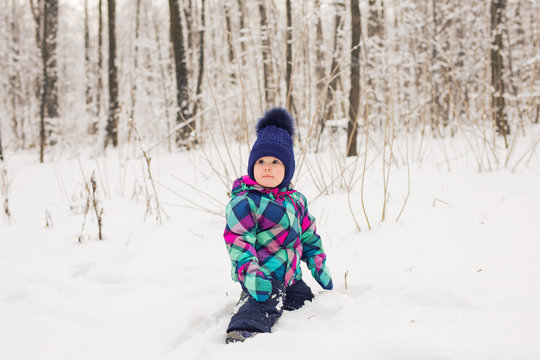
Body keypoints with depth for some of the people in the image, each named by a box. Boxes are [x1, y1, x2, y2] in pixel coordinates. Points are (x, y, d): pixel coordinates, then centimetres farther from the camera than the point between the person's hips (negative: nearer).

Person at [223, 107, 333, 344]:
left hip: (291, 276, 8)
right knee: (265, 302, -34)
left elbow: (309, 237, 22)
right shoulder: (243, 202, -10)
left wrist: (319, 267, 16)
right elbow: (238, 242, -17)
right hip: (262, 276, -8)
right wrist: (251, 275, -29)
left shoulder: (296, 200, 13)